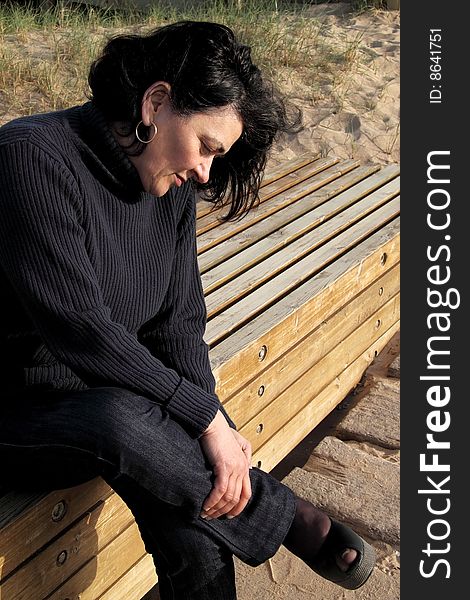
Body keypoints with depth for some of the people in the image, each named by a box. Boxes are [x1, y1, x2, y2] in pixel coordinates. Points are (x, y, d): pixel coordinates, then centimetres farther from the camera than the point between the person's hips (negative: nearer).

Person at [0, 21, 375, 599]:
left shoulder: (171, 188, 1)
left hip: (113, 394, 6)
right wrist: (206, 417, -23)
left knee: (194, 531, -23)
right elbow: (80, 330, -27)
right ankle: (284, 517, -14)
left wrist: (213, 432, -16)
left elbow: (178, 325, 0)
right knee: (119, 420, -36)